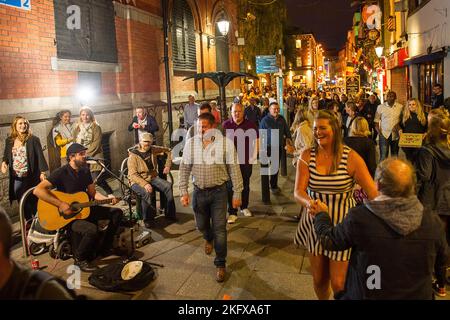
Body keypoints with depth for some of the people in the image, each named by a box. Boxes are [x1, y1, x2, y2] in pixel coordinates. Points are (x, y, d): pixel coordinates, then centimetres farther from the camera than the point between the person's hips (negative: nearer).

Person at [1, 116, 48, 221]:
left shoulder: (33, 139, -7)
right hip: (16, 178, 4)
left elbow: (40, 155, -9)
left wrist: (42, 172, -15)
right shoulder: (9, 140, 6)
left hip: (31, 177, -4)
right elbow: (6, 155, 15)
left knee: (33, 201, 5)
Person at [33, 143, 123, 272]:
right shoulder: (61, 173, -16)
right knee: (92, 229, -33)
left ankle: (103, 249, 9)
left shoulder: (85, 171, 6)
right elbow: (38, 190, -26)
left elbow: (93, 193, 12)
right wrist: (60, 204, -30)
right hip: (66, 214, -8)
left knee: (117, 212, 0)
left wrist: (108, 199, -6)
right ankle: (80, 259, -5)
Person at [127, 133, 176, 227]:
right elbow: (133, 175, -18)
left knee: (168, 186, -21)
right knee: (146, 193, -36)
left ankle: (170, 214, -11)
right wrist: (145, 184, -32)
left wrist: (167, 166, 8)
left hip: (153, 178, 5)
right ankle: (148, 219, -20)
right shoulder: (133, 156, -10)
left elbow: (168, 151, 20)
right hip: (138, 181, -5)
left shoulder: (153, 150, 6)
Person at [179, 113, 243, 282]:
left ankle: (220, 264, 17)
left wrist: (237, 193, -5)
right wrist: (183, 191, -1)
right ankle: (209, 239, 55)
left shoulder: (226, 143, -12)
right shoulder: (191, 143, -5)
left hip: (218, 191, -3)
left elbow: (234, 169, -6)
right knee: (201, 225, 19)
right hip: (199, 191, 3)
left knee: (219, 228, 0)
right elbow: (184, 168, 2)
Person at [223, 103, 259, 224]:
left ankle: (244, 207, 32)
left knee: (245, 185, 15)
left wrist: (254, 156, 1)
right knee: (231, 187, -2)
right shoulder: (225, 125, -3)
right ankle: (232, 212, 6)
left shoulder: (250, 125, 0)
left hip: (246, 161, 2)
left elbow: (256, 140, 8)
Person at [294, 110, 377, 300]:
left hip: (342, 225, -3)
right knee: (319, 280, 18)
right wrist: (309, 202, -33)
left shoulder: (351, 158, -13)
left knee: (338, 284, 0)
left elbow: (373, 194, -14)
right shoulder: (307, 156, -5)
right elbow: (298, 191, -11)